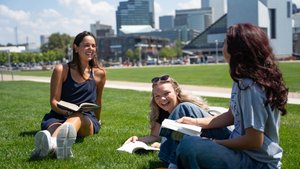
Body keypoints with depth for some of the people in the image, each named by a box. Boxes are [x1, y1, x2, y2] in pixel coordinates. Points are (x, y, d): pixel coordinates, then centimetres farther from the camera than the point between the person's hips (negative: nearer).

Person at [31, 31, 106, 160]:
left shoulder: (99, 73, 9)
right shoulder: (61, 70, 4)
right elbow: (54, 101, 0)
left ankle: (52, 142, -72)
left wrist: (97, 121, 35)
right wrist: (68, 111, -20)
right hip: (59, 116, 1)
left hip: (87, 120, 0)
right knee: (53, 125, -37)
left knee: (77, 118, -38)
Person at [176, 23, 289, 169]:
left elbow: (254, 141, -23)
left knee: (188, 147, -29)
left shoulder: (251, 88, -25)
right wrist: (195, 122, 8)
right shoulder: (242, 80, 4)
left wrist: (215, 143, -12)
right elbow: (231, 115, 14)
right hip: (243, 151, 10)